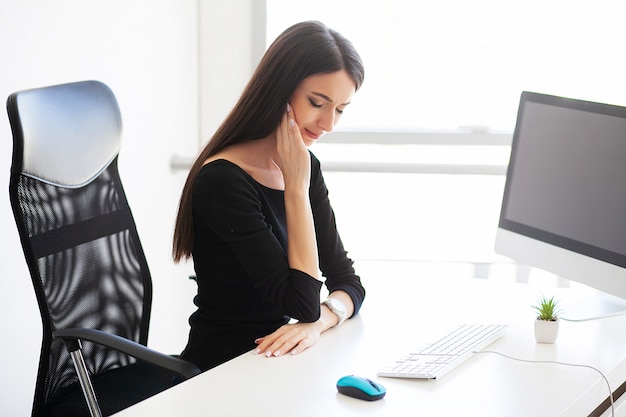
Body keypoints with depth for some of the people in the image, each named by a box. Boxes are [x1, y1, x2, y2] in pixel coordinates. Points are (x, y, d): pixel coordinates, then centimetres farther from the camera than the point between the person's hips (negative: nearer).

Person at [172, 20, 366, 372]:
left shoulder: (306, 167, 6)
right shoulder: (223, 181, -19)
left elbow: (348, 283, 5)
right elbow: (303, 303, -19)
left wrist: (317, 322, -17)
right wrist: (296, 187, -19)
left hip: (275, 363, 7)